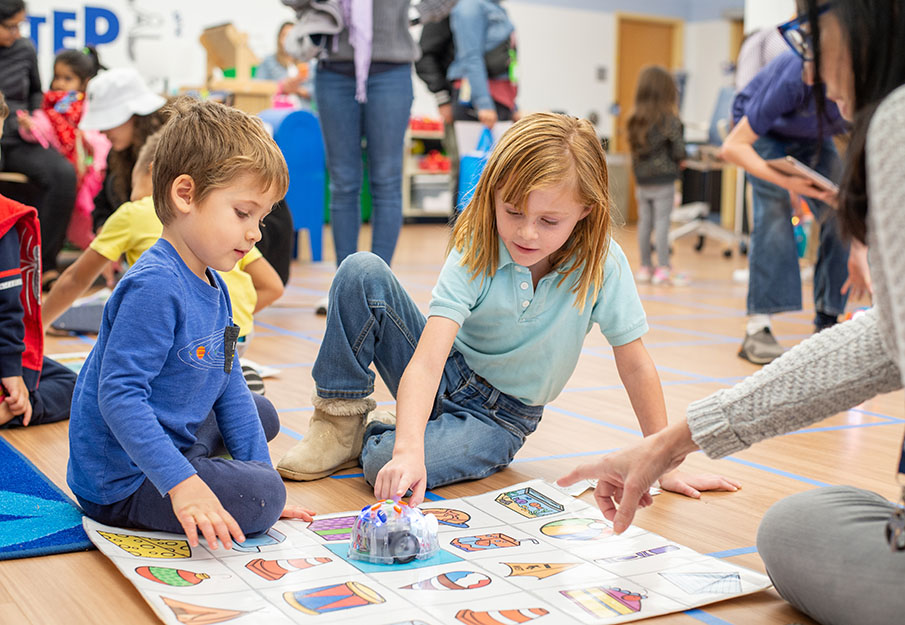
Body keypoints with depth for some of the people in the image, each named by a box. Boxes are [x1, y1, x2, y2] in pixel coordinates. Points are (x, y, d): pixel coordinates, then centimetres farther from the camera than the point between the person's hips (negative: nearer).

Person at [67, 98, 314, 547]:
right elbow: (119, 395, -31)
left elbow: (231, 390, 9)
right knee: (260, 497, -25)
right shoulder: (154, 286, -26)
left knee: (262, 412, 26)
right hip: (121, 483, -10)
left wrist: (263, 475, 6)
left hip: (179, 434, 10)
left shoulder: (213, 287, 5)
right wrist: (181, 482, -35)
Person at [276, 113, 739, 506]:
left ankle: (374, 439, 7)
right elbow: (428, 359, -32)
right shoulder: (475, 253, -21)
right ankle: (342, 421, -7)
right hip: (443, 378, 1)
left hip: (500, 415, -1)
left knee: (383, 465, -31)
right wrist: (409, 449, -48)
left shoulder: (602, 264, -20)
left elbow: (635, 366, -10)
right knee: (362, 271, -24)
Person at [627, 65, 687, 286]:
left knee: (644, 222, 10)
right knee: (662, 222, -3)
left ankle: (645, 267, 16)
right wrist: (677, 162, 9)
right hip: (663, 179, -6)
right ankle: (663, 268, -2)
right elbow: (679, 151, -10)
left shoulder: (635, 119, 6)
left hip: (641, 179, 6)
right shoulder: (669, 119, -11)